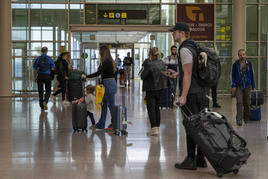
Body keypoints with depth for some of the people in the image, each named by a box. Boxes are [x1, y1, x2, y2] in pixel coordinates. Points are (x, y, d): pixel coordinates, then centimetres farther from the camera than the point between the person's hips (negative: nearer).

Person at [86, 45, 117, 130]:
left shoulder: (106, 62, -17)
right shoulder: (109, 61, 13)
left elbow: (98, 73, -21)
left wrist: (86, 76, -14)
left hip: (109, 85, -10)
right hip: (111, 84, 10)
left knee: (111, 105, -1)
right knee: (104, 104, 15)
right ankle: (100, 125, 22)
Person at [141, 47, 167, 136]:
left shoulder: (149, 64, -19)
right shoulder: (162, 63, 1)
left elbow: (143, 76, -12)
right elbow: (165, 76, 10)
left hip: (151, 90, -6)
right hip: (161, 89, 6)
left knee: (151, 109, -2)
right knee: (157, 108, 15)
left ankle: (154, 128, -9)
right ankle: (157, 127, 18)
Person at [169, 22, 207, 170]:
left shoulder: (185, 50, -14)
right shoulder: (194, 47, 16)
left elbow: (188, 74, -19)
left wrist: (183, 96, -20)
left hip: (190, 93, -9)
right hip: (200, 91, 9)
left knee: (190, 126, -5)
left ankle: (191, 160, -1)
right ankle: (200, 159, 16)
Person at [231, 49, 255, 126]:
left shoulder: (249, 64, 3)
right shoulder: (235, 64, -3)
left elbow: (252, 75, 9)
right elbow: (233, 75, 0)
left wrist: (253, 87, 9)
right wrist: (233, 86, -8)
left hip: (247, 86, 2)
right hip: (238, 86, -2)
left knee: (247, 103, 8)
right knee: (239, 102, -12)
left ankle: (246, 118, 24)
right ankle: (239, 120, -14)